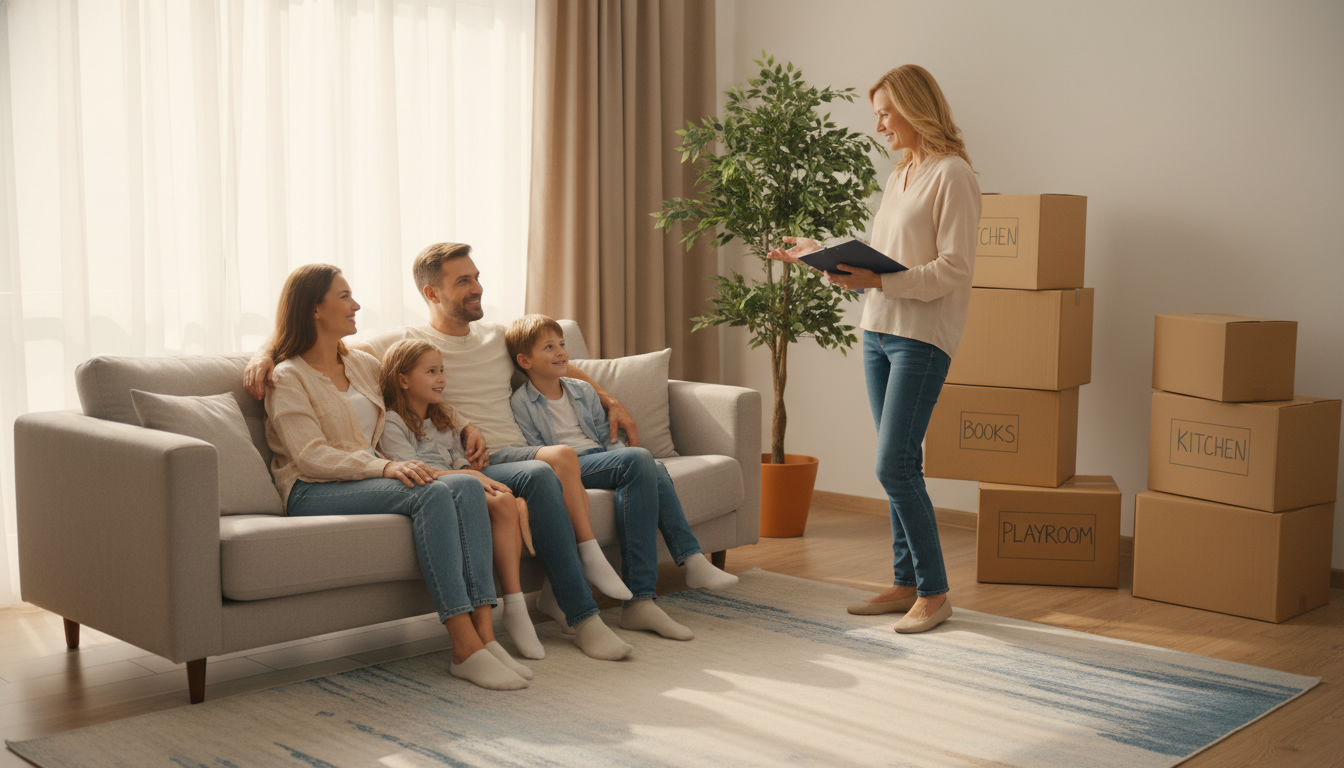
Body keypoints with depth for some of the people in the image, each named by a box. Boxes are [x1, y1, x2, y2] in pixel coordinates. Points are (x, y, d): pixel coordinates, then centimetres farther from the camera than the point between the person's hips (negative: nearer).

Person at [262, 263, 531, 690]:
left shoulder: (363, 364, 21)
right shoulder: (288, 378, 0)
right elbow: (311, 457, -13)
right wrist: (387, 467, -27)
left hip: (369, 477, 6)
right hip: (314, 494, -6)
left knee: (467, 486, -24)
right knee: (429, 494, -33)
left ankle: (483, 633, -34)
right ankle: (464, 647, -36)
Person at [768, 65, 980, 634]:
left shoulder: (952, 175, -9)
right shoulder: (899, 176, 18)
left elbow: (953, 269, -16)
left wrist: (879, 281, -24)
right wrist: (818, 253, 15)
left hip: (922, 338, -8)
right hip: (878, 331, 8)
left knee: (893, 466, -11)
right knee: (901, 466, 11)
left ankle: (934, 593, 1)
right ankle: (907, 583, 19)